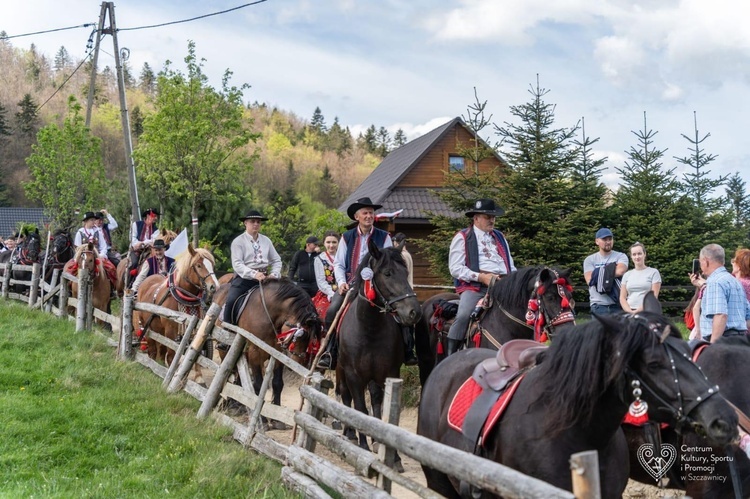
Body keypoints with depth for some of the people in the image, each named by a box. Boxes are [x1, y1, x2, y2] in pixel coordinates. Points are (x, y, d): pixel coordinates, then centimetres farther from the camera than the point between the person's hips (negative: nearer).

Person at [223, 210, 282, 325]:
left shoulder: (266, 241, 13)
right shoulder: (238, 241, -1)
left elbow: (276, 260, 16)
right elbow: (237, 264, -12)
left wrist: (274, 274, -6)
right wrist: (254, 274, -27)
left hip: (264, 278, 4)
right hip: (244, 278, -4)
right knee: (231, 301, -25)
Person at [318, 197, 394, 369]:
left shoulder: (384, 237, 7)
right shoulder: (347, 237, 11)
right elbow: (338, 263, 10)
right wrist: (341, 282, -6)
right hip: (350, 284, 1)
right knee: (332, 310, -20)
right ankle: (329, 353, -7)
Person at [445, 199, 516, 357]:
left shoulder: (499, 237, 27)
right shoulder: (462, 237, 9)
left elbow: (510, 265, 27)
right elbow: (455, 268, -2)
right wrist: (481, 277, -12)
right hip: (474, 286, -5)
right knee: (463, 315, -29)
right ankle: (450, 356, -20)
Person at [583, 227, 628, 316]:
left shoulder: (621, 256, 7)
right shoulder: (589, 260, 9)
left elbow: (620, 271, -14)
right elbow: (589, 280, -6)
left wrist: (599, 272, -6)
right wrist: (611, 272, -6)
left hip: (618, 304, 0)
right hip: (598, 305, 0)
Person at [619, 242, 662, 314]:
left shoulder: (653, 272, 6)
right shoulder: (627, 275, 15)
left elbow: (654, 296, -2)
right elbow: (622, 298, 10)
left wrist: (641, 309, -14)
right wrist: (630, 311, -7)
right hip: (629, 313, 3)